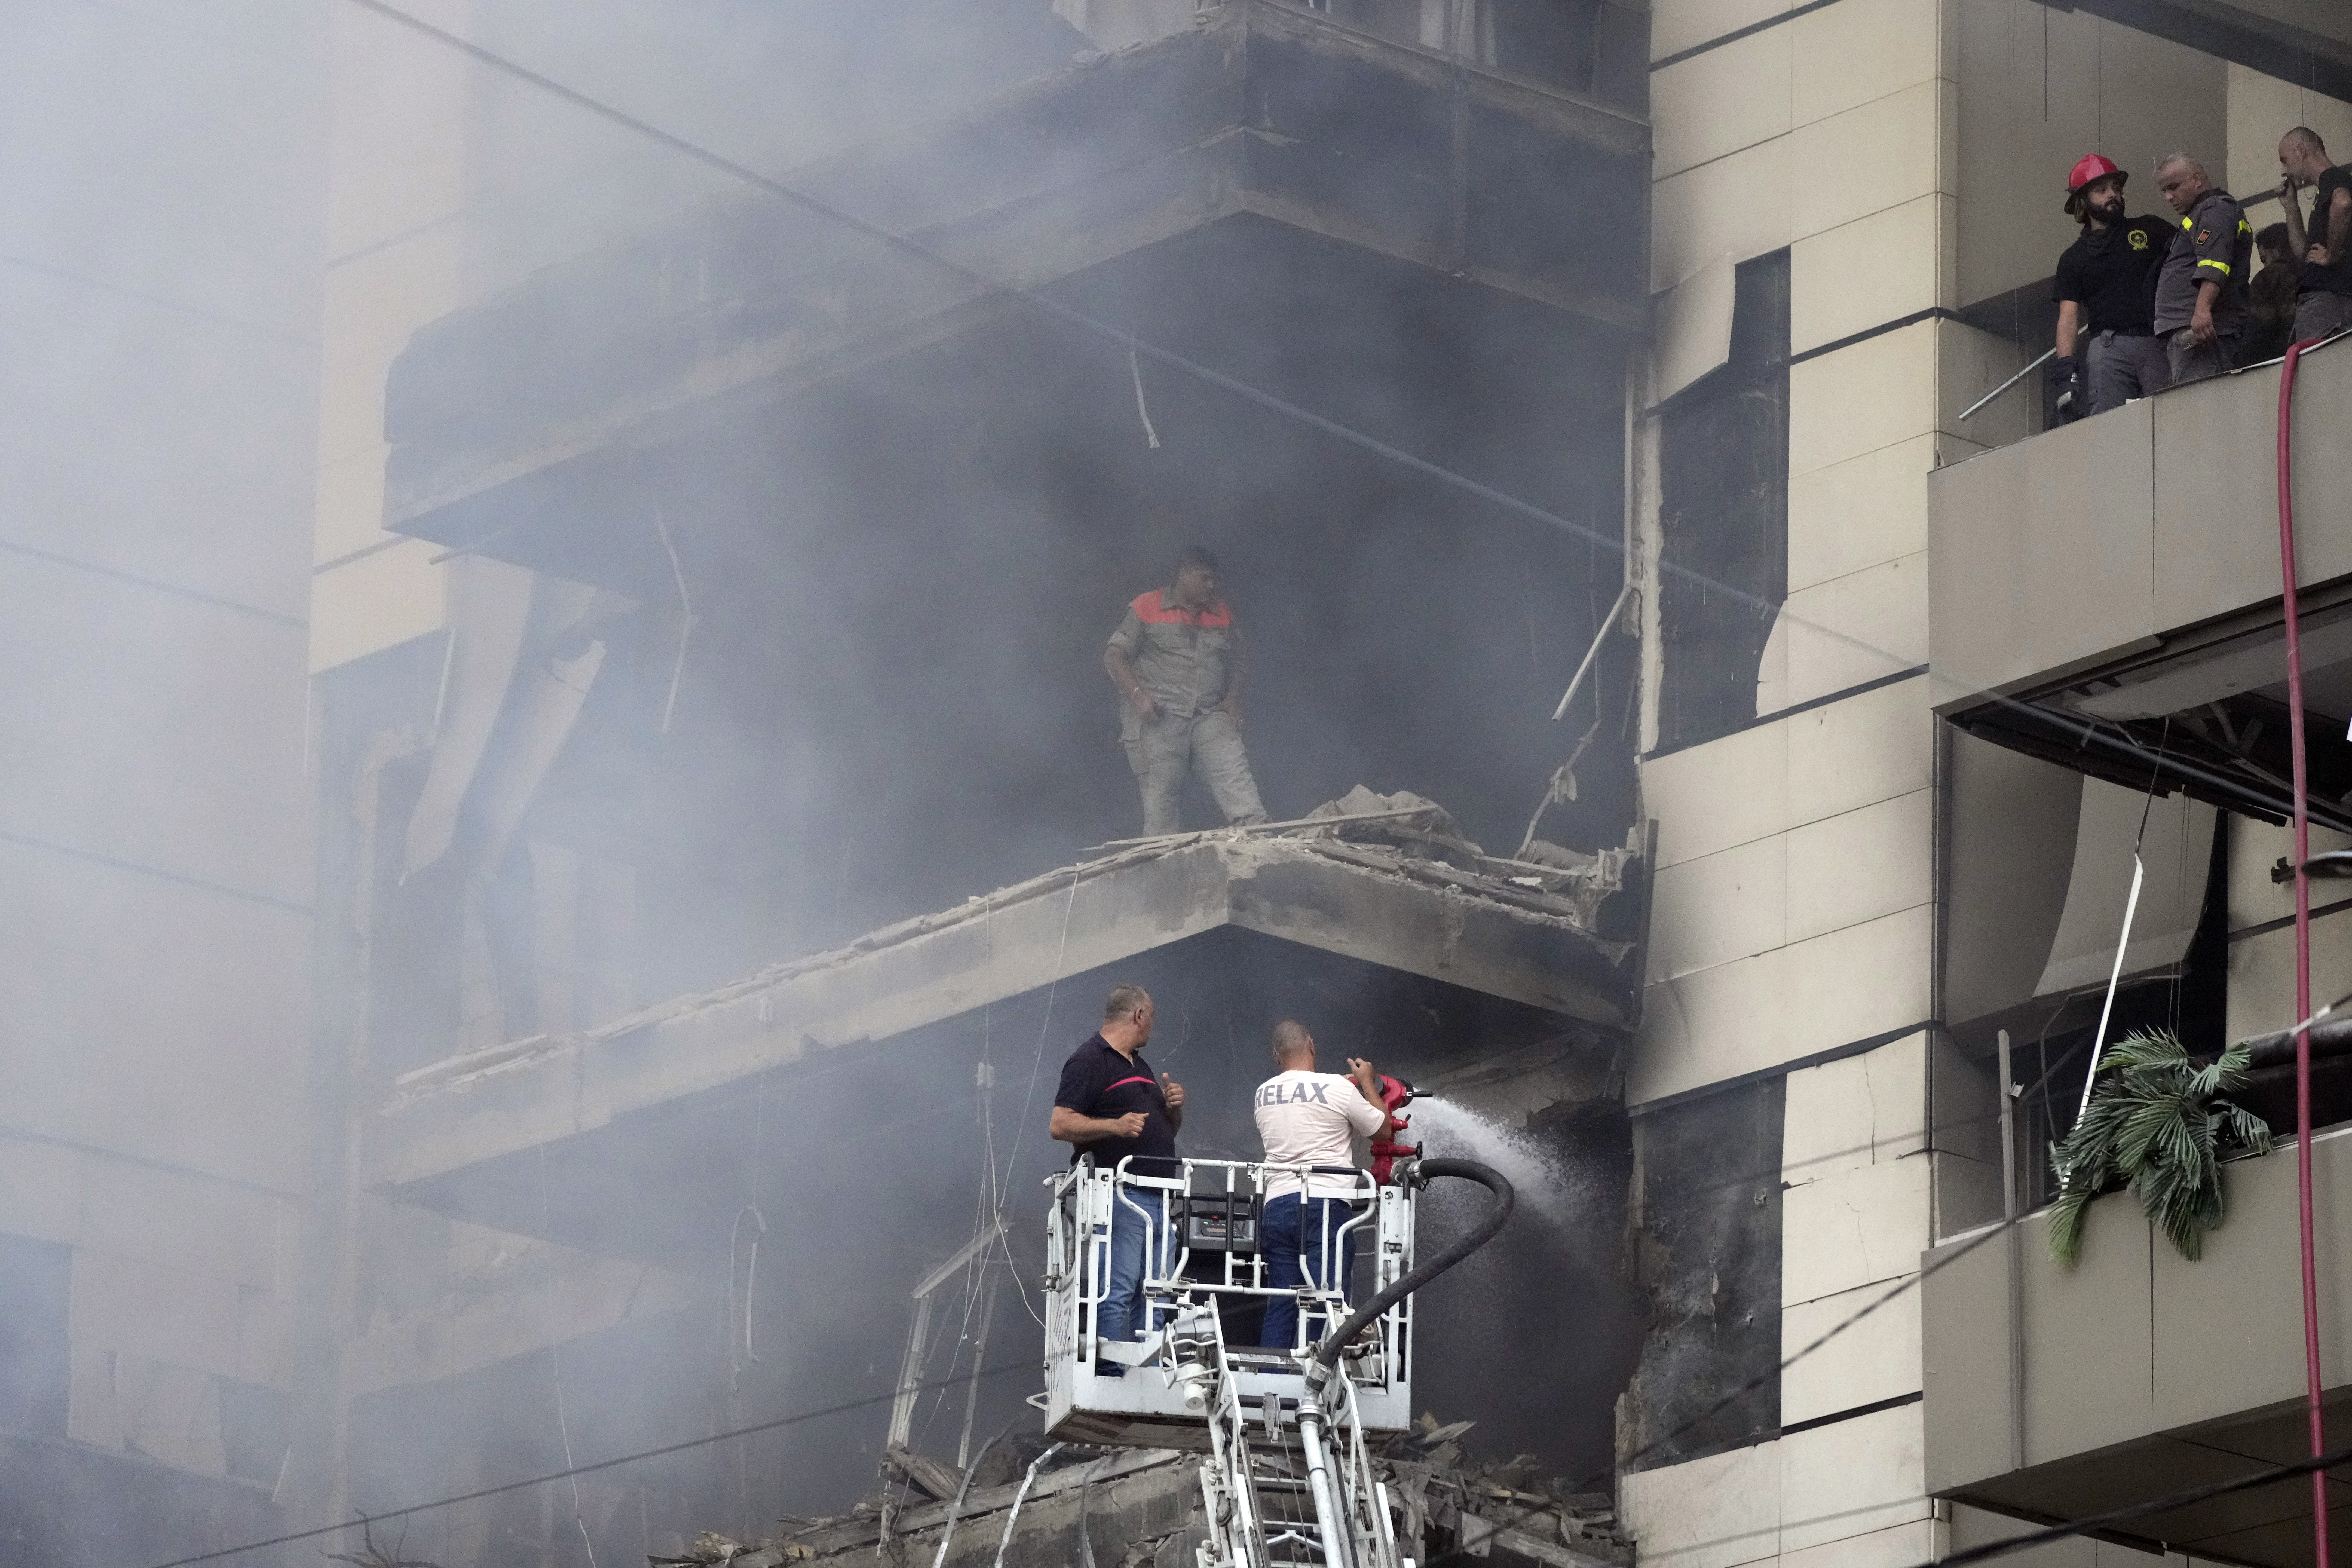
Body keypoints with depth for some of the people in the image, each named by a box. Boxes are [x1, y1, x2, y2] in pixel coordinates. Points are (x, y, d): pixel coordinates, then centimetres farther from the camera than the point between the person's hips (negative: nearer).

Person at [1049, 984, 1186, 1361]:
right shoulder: (1090, 1061, -3)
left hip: (1158, 1199, 9)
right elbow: (1060, 1126, -12)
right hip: (1120, 1198, -9)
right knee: (1119, 1291, -14)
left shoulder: (1139, 1066, 25)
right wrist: (1115, 1126, -24)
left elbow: (1165, 1131, 33)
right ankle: (1112, 1380, -16)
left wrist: (1173, 1106, 11)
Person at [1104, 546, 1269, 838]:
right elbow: (1114, 657, 1)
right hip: (1159, 716, -3)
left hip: (1210, 714, 3)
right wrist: (1137, 695, -14)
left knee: (1233, 770, -16)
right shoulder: (1147, 608, 3)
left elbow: (1235, 664, 23)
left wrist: (1232, 701, 5)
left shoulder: (1223, 615, 16)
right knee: (1160, 791, -5)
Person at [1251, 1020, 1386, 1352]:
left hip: (1277, 1205, 5)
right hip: (1326, 1204, -5)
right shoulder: (1338, 1088, -4)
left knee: (1280, 1304, 7)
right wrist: (1367, 1083, 24)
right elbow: (1382, 1128, 9)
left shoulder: (1264, 1094, 12)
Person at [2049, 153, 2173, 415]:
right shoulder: (2075, 258, 17)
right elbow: (2069, 317, 10)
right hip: (2109, 346, 0)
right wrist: (2065, 371, -5)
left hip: (2158, 343, 0)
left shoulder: (2152, 231, 18)